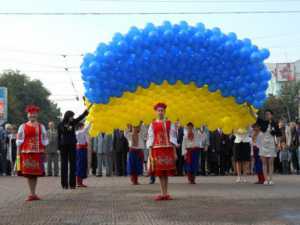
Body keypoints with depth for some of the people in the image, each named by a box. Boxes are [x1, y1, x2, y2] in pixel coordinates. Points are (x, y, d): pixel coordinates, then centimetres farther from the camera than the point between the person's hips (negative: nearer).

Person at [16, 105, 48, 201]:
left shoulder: (41, 126, 11)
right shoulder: (23, 127, 6)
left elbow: (45, 140, 12)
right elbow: (19, 141, 4)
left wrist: (43, 152, 6)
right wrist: (19, 153, -2)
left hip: (38, 153, 2)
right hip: (26, 153, -2)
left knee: (36, 173, 4)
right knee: (28, 173, -4)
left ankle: (33, 194, 13)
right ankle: (32, 194, 1)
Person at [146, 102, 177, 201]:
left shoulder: (169, 123, 8)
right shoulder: (153, 124, 7)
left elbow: (172, 138, 6)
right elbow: (150, 139, 4)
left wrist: (175, 152, 0)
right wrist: (150, 153, -2)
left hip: (168, 149, 0)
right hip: (157, 149, 0)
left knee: (166, 172, 1)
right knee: (160, 172, -1)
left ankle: (165, 193, 6)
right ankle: (163, 194, 3)